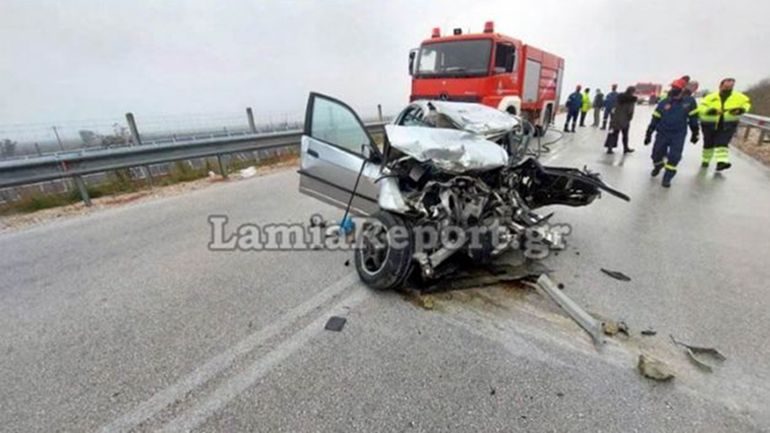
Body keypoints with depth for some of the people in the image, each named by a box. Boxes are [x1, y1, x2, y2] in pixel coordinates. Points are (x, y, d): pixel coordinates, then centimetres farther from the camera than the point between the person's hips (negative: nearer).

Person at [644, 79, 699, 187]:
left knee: (674, 157, -9)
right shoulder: (663, 103, -4)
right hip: (662, 133, 1)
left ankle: (667, 178, 1)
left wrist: (695, 133, 8)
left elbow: (693, 118, 5)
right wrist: (648, 134, -2)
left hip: (678, 135, -1)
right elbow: (655, 119, 0)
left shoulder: (689, 101, -4)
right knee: (657, 154, 4)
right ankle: (658, 166, 38)